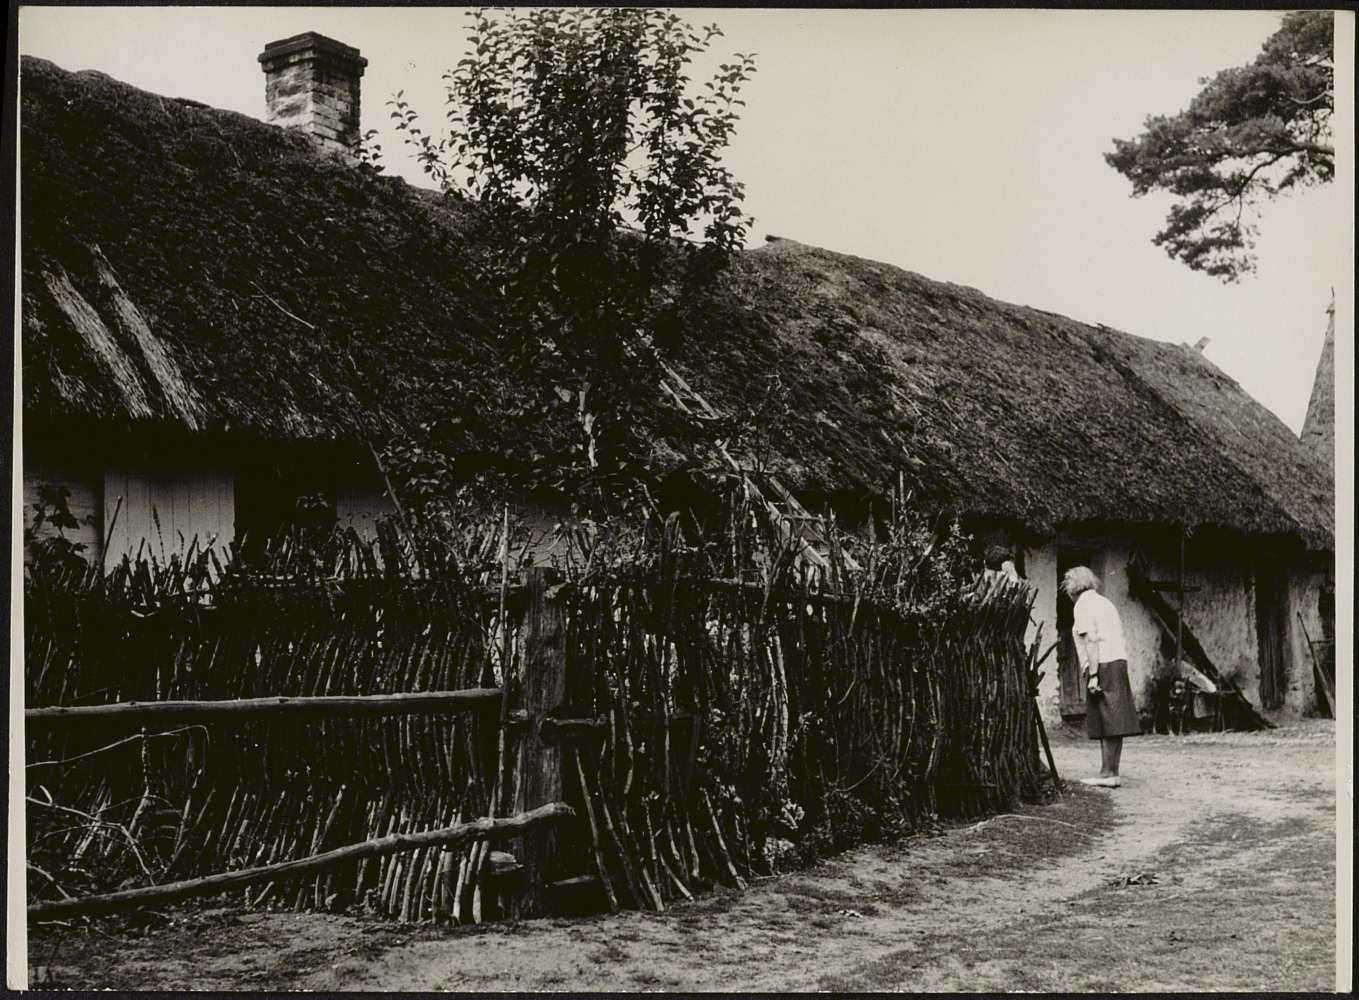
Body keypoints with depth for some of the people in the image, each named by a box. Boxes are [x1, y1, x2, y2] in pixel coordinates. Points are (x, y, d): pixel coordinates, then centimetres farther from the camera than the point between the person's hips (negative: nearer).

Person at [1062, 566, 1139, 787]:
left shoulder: (1083, 605, -3)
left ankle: (1108, 774, -10)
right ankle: (1112, 773, 6)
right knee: (1114, 723, 6)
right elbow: (1117, 638, 19)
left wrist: (1093, 675, -17)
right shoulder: (1104, 602, 23)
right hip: (1119, 661, 8)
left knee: (1106, 722, -9)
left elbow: (1091, 640, -14)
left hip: (1102, 665, -8)